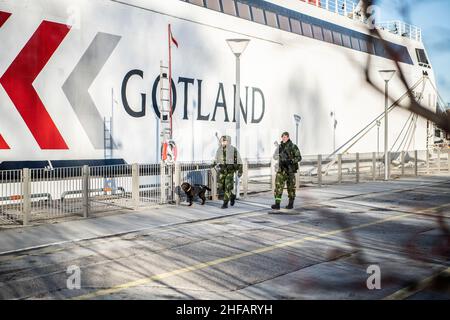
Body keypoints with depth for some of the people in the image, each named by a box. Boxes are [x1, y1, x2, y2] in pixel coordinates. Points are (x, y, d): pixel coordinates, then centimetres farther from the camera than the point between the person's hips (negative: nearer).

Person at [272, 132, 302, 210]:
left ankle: (291, 204, 22)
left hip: (290, 170, -4)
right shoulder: (280, 146, 5)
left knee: (291, 187, 7)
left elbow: (299, 158, -13)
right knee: (278, 185, -8)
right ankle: (277, 204, -11)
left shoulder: (293, 147, -10)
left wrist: (290, 161, -23)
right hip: (281, 169, 4)